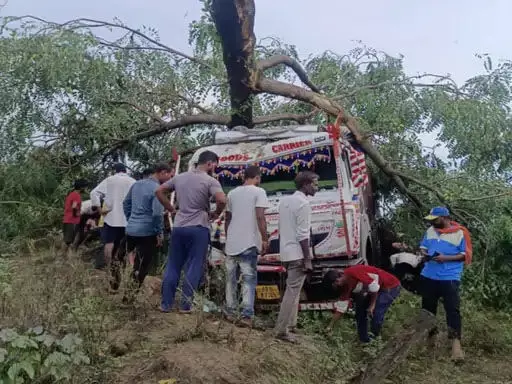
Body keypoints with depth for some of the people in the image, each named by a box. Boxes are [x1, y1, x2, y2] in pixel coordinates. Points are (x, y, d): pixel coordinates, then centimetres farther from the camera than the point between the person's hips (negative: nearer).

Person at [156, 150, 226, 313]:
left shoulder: (180, 177, 10)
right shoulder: (210, 181, -8)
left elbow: (159, 191, 15)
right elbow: (222, 200, -24)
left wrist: (171, 209, 15)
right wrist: (216, 214, -5)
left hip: (178, 227, 5)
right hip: (198, 228, -5)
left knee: (173, 266, 11)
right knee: (194, 268, 3)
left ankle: (166, 304, 15)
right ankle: (185, 305, 6)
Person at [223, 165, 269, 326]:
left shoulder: (232, 193, 12)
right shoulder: (258, 192, -5)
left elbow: (227, 219, 16)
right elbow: (260, 217, -14)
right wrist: (265, 239, -9)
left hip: (231, 243, 5)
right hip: (248, 243, -5)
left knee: (231, 278, 14)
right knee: (249, 279, -4)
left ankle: (230, 312, 18)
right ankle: (247, 315, -11)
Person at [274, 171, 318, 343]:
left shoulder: (285, 200, 12)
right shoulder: (303, 203, -15)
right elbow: (302, 235, -20)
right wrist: (308, 259, -17)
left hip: (286, 252, 9)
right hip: (297, 254, -9)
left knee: (292, 289, 20)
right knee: (293, 291, -5)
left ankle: (290, 322, 28)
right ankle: (282, 330, -3)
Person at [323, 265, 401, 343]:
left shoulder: (353, 272, -28)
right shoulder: (346, 286, 1)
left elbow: (373, 284, -26)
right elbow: (341, 307, 7)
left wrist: (372, 305, -16)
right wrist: (330, 326, 8)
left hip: (390, 287, -9)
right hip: (376, 290, 9)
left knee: (376, 313, -18)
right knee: (360, 311, 8)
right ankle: (364, 341, 17)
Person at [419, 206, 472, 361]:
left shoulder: (460, 233, -9)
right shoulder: (430, 230, 8)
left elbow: (465, 255, -9)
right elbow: (423, 246, 19)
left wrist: (445, 258, -19)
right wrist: (424, 253, -5)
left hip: (450, 278, -6)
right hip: (429, 276, 6)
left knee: (452, 309, -9)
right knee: (428, 307, 15)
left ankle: (456, 342, -8)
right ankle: (429, 335, 31)